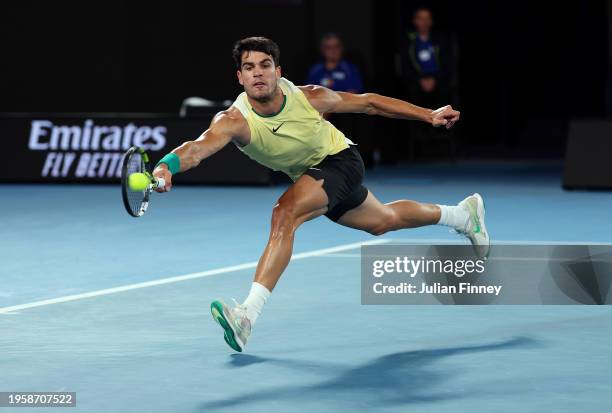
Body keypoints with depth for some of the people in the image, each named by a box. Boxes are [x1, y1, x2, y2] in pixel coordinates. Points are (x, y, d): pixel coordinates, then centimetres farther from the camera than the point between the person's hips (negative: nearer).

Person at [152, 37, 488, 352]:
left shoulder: (307, 97, -27)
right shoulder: (234, 120, -28)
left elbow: (368, 103, -12)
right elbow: (199, 147, -47)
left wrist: (429, 115, -10)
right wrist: (165, 166, -70)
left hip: (341, 160, -5)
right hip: (308, 176, 5)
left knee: (285, 213, -30)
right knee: (382, 221, 27)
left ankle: (249, 314, -34)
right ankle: (463, 214, 55)